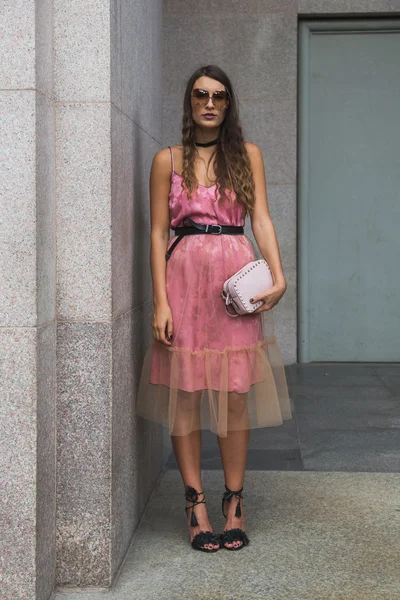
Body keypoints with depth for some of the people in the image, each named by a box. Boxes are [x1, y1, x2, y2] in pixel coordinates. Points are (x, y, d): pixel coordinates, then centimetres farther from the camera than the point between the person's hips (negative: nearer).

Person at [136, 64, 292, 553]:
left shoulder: (247, 155, 12)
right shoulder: (168, 160, 8)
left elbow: (261, 220, 3)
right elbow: (158, 232, 3)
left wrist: (278, 277, -11)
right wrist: (160, 301, -6)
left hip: (236, 279, 1)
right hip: (184, 278, 0)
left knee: (235, 390, 1)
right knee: (184, 389, -2)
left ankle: (234, 503, 11)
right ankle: (195, 503, 7)